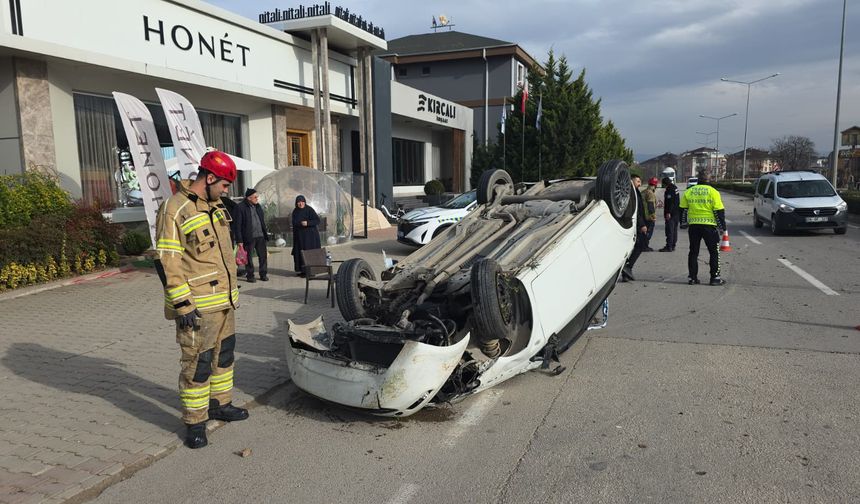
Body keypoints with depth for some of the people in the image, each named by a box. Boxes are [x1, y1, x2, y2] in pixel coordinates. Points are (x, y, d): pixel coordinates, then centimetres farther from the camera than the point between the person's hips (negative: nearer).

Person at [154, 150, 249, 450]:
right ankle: (195, 422, 13)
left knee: (224, 354, 19)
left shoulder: (215, 207, 12)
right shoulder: (175, 210, -15)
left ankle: (220, 404, 35)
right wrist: (182, 305, -20)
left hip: (224, 301, 9)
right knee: (198, 363, -1)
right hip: (197, 307, -9)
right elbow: (167, 264, -18)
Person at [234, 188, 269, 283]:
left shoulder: (258, 206, 12)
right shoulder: (240, 207, -8)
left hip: (260, 236, 5)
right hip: (249, 237, -5)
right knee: (248, 257, 5)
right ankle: (250, 276, 16)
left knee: (263, 255, 6)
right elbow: (238, 225, -10)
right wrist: (239, 240, -13)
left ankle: (263, 274, 17)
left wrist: (265, 234, 12)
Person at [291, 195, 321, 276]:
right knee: (300, 253, 8)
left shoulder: (309, 210, -12)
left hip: (309, 235, -7)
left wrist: (307, 223, -29)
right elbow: (294, 223, 15)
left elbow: (317, 220, -16)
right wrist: (294, 235, 16)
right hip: (299, 236, 7)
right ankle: (303, 270, 18)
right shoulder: (295, 211, 7)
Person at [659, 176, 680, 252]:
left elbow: (670, 202, -22)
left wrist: (668, 212, -23)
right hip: (677, 213, 10)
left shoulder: (669, 189, -15)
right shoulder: (675, 188, 15)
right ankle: (673, 246, 19)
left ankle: (669, 247, -11)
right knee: (674, 229, 13)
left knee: (669, 230, -9)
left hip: (671, 214, -10)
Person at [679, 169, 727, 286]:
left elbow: (683, 209, 9)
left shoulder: (688, 192, 6)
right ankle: (715, 277, 6)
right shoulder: (713, 192, -5)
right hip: (709, 225, -3)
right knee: (714, 252, 7)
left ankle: (692, 277, 11)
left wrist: (683, 224, 20)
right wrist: (722, 227, 2)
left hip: (693, 226, 3)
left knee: (693, 252, 11)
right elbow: (719, 211, -6)